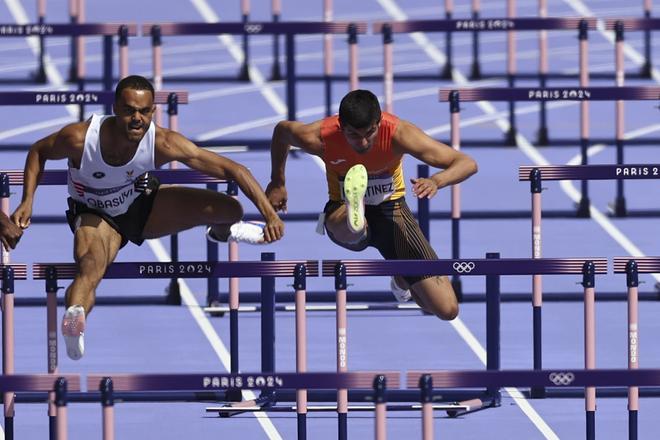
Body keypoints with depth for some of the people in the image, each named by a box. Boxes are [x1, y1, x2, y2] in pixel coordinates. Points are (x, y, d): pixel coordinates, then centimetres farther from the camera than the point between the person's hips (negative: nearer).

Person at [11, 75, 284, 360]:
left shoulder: (163, 143, -30)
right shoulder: (80, 138, -32)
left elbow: (231, 169, -27)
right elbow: (38, 152, -8)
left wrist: (270, 214, -34)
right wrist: (27, 202, -18)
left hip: (142, 204, 3)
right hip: (95, 215, -3)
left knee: (230, 210, -8)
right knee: (90, 267, -38)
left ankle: (221, 233, 31)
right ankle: (73, 318, -67)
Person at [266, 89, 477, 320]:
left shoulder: (398, 133, -27)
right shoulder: (320, 138, -24)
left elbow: (467, 164, -28)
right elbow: (282, 130, 1)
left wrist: (436, 180, -50)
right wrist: (277, 183, 11)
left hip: (391, 210, 1)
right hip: (342, 213, -1)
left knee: (447, 310, -4)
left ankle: (402, 279, 28)